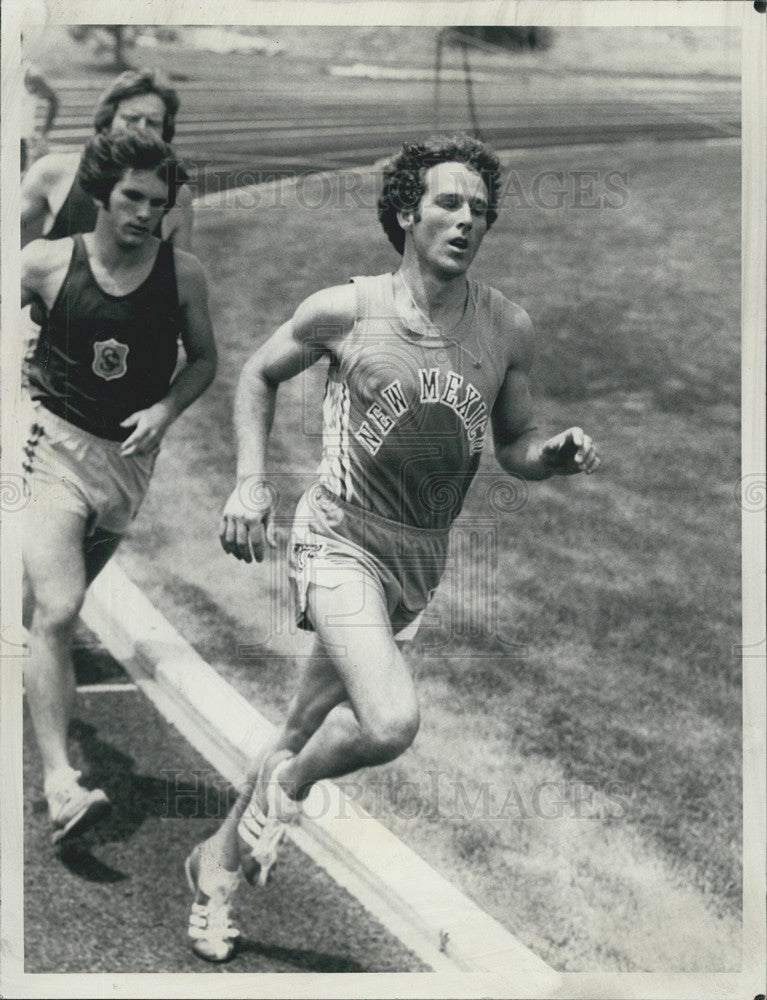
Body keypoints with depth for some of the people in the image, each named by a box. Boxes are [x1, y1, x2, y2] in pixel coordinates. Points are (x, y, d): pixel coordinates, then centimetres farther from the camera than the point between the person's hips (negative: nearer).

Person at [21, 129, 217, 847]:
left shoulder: (182, 274, -1)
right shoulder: (47, 262, -5)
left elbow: (203, 359, 12)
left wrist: (167, 408, -6)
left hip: (128, 459, 3)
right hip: (52, 443, -3)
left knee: (50, 608, 18)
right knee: (55, 613, -18)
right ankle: (58, 783, -20)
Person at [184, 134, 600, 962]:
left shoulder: (507, 329, -2)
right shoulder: (346, 311, -9)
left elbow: (513, 446, 9)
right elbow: (257, 376, 7)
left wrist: (558, 455, -14)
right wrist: (250, 483, -4)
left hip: (421, 558, 4)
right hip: (339, 540, -4)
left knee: (304, 734, 15)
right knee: (391, 721, -26)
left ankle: (219, 858, 39)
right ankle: (284, 791, 6)